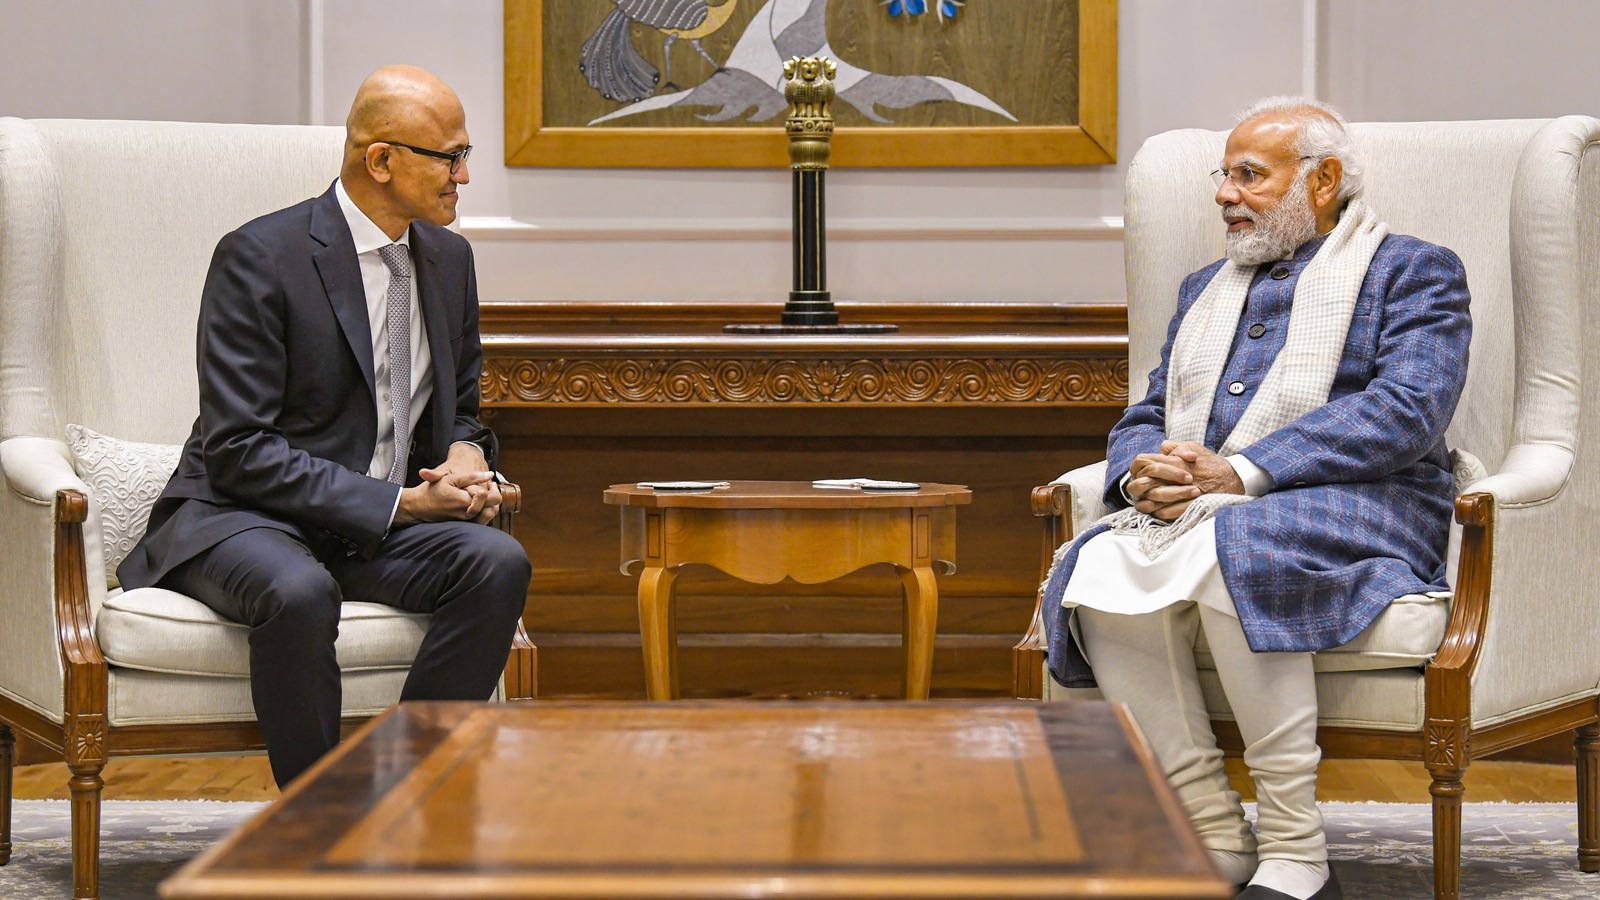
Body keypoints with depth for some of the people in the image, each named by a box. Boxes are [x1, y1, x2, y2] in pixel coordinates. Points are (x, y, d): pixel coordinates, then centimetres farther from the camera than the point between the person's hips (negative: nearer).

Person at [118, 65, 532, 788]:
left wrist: (465, 455, -4)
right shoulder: (259, 257, -12)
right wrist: (401, 502, -20)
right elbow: (239, 449, -17)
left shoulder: (448, 257, 10)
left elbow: (459, 410, 23)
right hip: (243, 518, -6)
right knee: (300, 592, -39)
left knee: (499, 562, -24)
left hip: (387, 527, 6)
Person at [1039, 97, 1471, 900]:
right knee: (1102, 571, -27)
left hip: (1347, 513, -5)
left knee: (1227, 553, -38)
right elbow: (1145, 418, 23)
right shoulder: (1206, 288, 28)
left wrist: (1241, 472, -18)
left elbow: (1405, 412, -9)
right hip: (1194, 511, 6)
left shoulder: (1413, 273, 8)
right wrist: (1142, 476, -4)